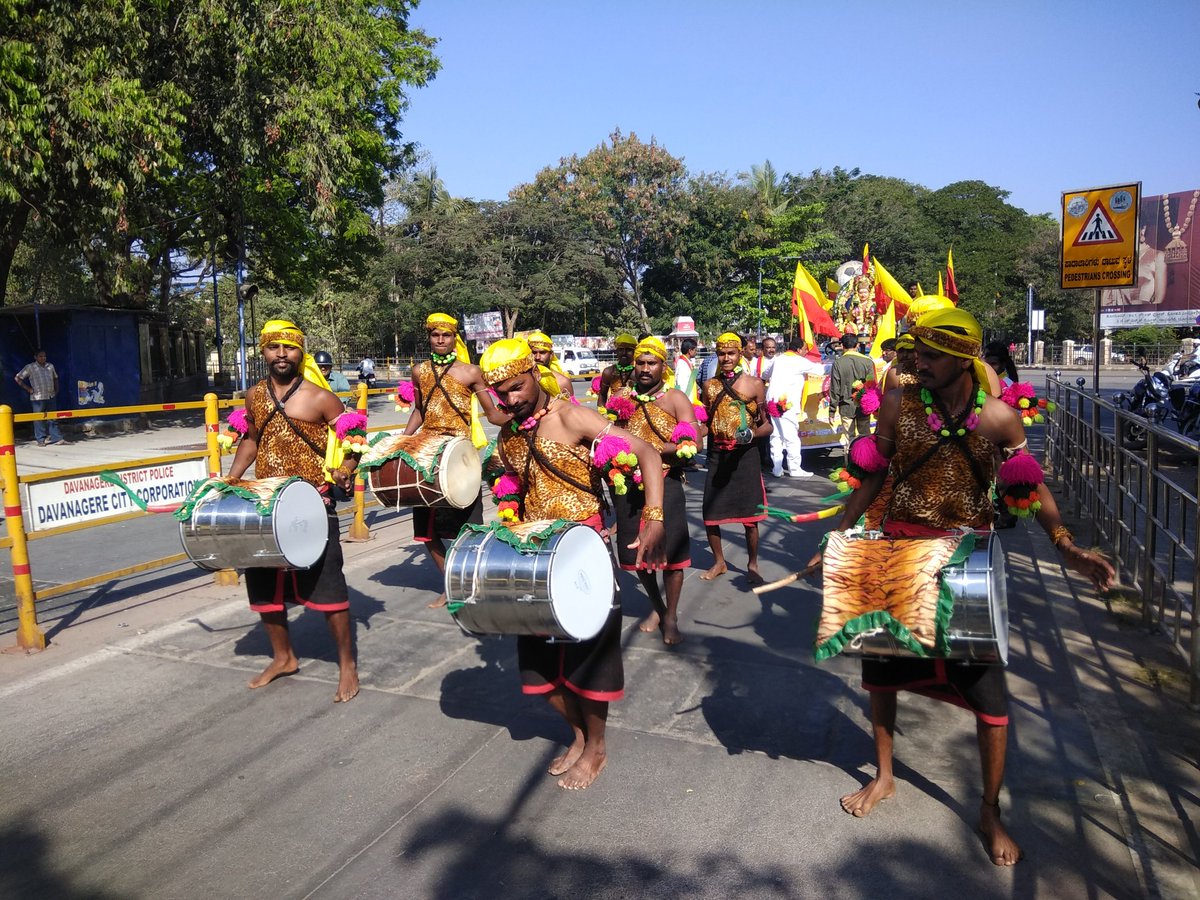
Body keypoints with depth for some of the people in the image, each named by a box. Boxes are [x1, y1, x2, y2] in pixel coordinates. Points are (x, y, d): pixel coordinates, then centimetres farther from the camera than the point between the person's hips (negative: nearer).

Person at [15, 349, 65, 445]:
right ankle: (40, 440, 4)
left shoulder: (50, 366, 11)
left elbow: (55, 378, 26)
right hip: (38, 398, -4)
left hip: (51, 397, 4)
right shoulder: (30, 367, -2)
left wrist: (56, 389, 14)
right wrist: (28, 389, -5)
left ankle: (57, 438, 9)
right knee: (39, 419, 0)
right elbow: (17, 378, 0)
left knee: (52, 419, 7)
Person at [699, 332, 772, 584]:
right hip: (716, 454, 3)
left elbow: (767, 425, -3)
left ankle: (752, 564, 25)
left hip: (745, 454, -3)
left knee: (749, 515, 4)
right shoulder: (709, 386, 6)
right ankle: (719, 562, 28)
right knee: (709, 514, 6)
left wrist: (751, 434, -22)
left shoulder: (754, 384, -3)